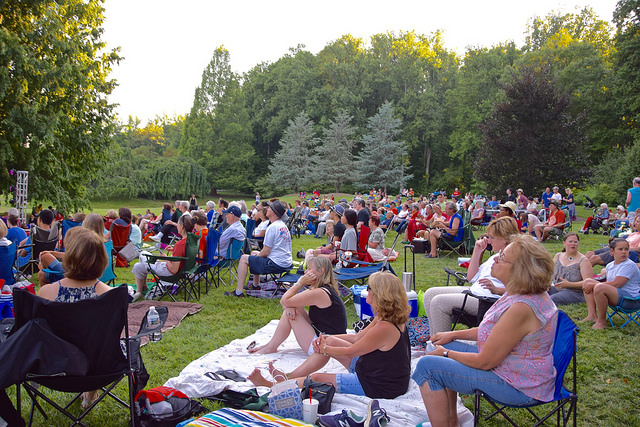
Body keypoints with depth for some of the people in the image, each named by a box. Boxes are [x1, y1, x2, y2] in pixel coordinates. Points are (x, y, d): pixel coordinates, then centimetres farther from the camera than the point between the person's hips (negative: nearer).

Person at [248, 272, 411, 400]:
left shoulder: (384, 328, -30)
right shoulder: (393, 318, 1)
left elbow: (350, 351, -17)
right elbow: (358, 337, 10)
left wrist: (324, 349, -1)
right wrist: (326, 338, 5)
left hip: (380, 386, -9)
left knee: (317, 379, -5)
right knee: (331, 341, 7)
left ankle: (272, 386, 17)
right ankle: (288, 376, 18)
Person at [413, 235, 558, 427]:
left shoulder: (521, 308, -32)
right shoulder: (525, 294, 0)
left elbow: (485, 362, -25)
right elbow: (493, 330, 14)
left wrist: (447, 354, -9)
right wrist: (453, 335, 11)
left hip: (518, 387, -10)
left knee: (427, 366, -15)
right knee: (447, 346, 19)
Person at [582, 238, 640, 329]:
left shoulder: (629, 265, -15)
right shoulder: (610, 265, 11)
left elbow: (616, 284, -23)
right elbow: (604, 270, 34)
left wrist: (593, 285, -19)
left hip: (629, 298, -10)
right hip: (614, 293, 10)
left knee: (599, 287, -35)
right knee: (587, 281, 8)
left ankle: (602, 321, -20)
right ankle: (592, 315, -4)